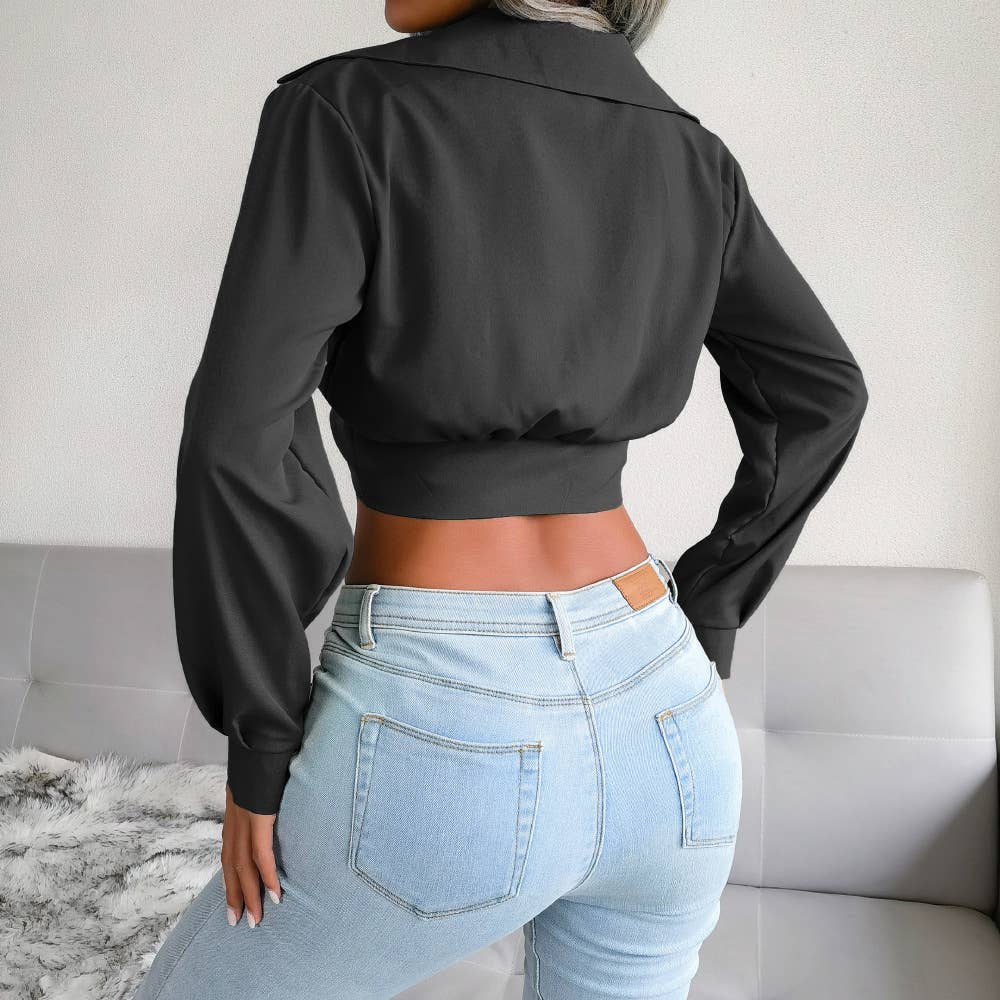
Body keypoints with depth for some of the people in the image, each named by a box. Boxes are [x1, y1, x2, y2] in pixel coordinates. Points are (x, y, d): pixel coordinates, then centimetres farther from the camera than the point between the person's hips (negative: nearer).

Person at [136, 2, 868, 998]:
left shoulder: (341, 111, -10)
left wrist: (261, 746, -5)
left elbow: (239, 441, -17)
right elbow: (818, 397, 13)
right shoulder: (686, 154, 7)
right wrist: (696, 629, 15)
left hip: (444, 746, -5)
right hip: (657, 731, 6)